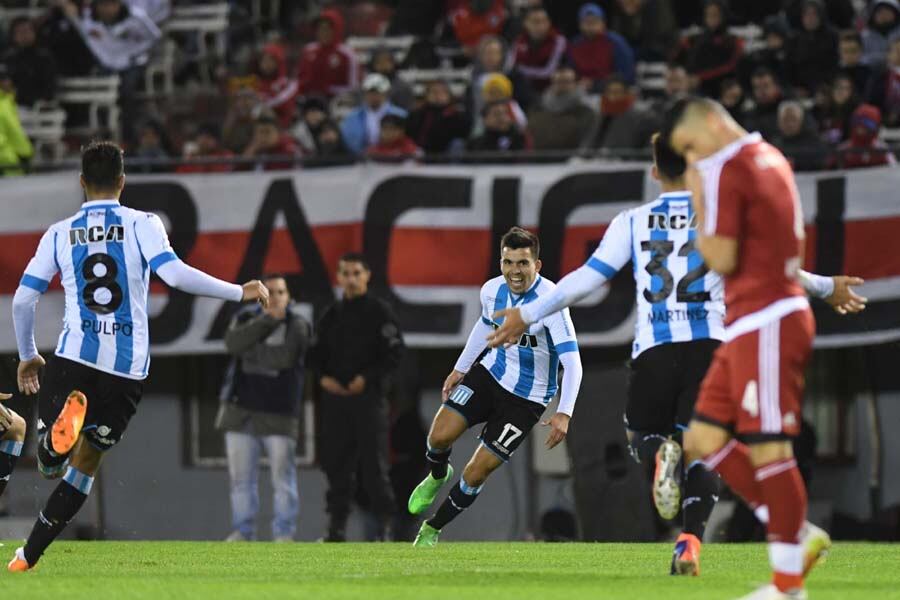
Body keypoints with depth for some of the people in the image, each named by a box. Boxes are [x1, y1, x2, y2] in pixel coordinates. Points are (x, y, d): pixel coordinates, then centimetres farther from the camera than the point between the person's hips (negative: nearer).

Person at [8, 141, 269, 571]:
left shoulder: (60, 233, 8)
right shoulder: (142, 224, 1)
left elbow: (22, 300, 7)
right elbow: (174, 274, -14)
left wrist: (27, 356, 22)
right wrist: (241, 292, -7)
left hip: (73, 356, 0)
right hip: (128, 366, 0)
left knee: (51, 465, 1)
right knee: (84, 465, 14)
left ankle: (67, 415, -34)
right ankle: (28, 557, 8)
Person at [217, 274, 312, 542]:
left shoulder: (298, 325, -2)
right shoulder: (245, 318, 9)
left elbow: (285, 357, -18)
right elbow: (233, 343, -12)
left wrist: (251, 352, -9)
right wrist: (268, 320, -15)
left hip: (278, 414, -3)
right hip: (241, 410, 3)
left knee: (283, 476, -5)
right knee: (241, 475, 4)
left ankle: (285, 532, 1)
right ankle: (242, 530, 11)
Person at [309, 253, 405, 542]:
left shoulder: (379, 312, -1)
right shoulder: (331, 315, 14)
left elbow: (395, 352, -6)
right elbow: (316, 352, 18)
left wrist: (367, 378, -14)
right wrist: (323, 376, -1)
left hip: (369, 396, -5)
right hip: (335, 397, 5)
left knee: (374, 463, -7)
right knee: (336, 463, 4)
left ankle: (384, 525, -2)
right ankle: (337, 525, 8)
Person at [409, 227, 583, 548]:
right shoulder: (492, 290, -8)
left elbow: (571, 360, -31)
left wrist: (564, 414, -41)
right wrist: (460, 368, 20)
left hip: (527, 398, -4)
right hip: (490, 374, 4)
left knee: (476, 473, -5)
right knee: (440, 436, -13)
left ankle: (432, 531, 19)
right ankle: (438, 476, 25)